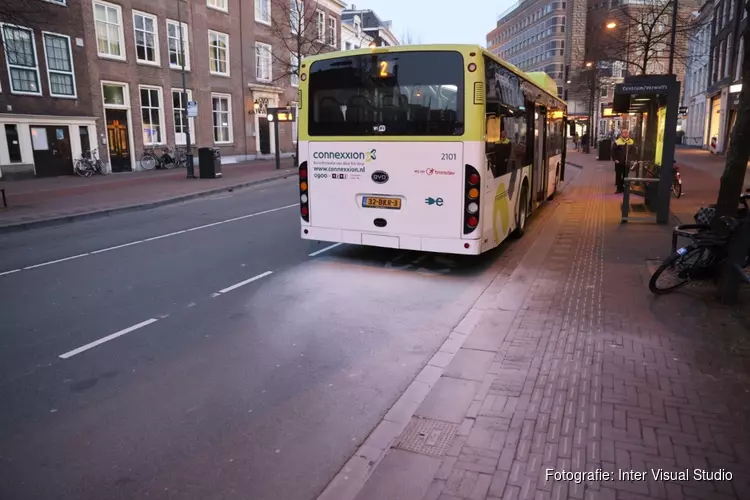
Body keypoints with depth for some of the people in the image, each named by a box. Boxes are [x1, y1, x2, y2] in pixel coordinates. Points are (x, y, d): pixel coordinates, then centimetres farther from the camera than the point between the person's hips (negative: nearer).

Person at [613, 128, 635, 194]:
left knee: (625, 175, 10)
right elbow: (613, 151, -4)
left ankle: (624, 187, 20)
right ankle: (619, 188, 10)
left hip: (627, 163, 3)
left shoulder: (631, 142, 4)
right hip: (619, 162, -2)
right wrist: (615, 159, -10)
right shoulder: (617, 142, -6)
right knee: (618, 175, 2)